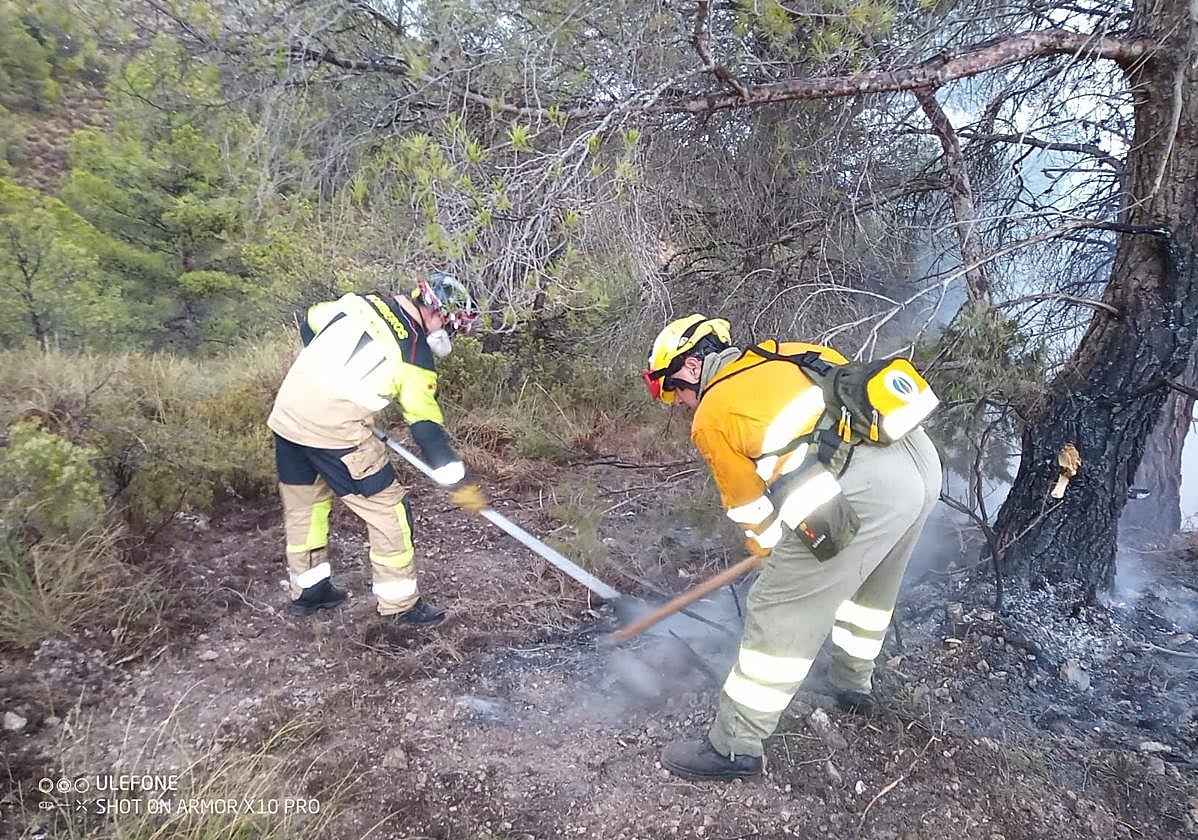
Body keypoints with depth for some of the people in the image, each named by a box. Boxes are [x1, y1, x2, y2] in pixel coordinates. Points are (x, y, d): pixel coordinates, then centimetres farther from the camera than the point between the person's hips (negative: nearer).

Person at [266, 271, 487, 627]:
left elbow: (309, 325, 18)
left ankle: (308, 589, 37)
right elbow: (427, 429, -7)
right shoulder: (416, 355, -7)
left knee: (303, 502, 22)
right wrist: (459, 484, 0)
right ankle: (400, 603, 14)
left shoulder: (367, 301, 9)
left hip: (287, 409, 8)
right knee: (387, 507, 5)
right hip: (334, 429, -8)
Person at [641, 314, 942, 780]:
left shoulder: (712, 415, 5)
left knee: (779, 613, 3)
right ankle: (853, 681, 52)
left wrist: (775, 553, 32)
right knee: (871, 584, 31)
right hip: (924, 461, 9)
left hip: (865, 490, -9)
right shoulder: (789, 353, 24)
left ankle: (734, 746, 14)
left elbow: (750, 506, 13)